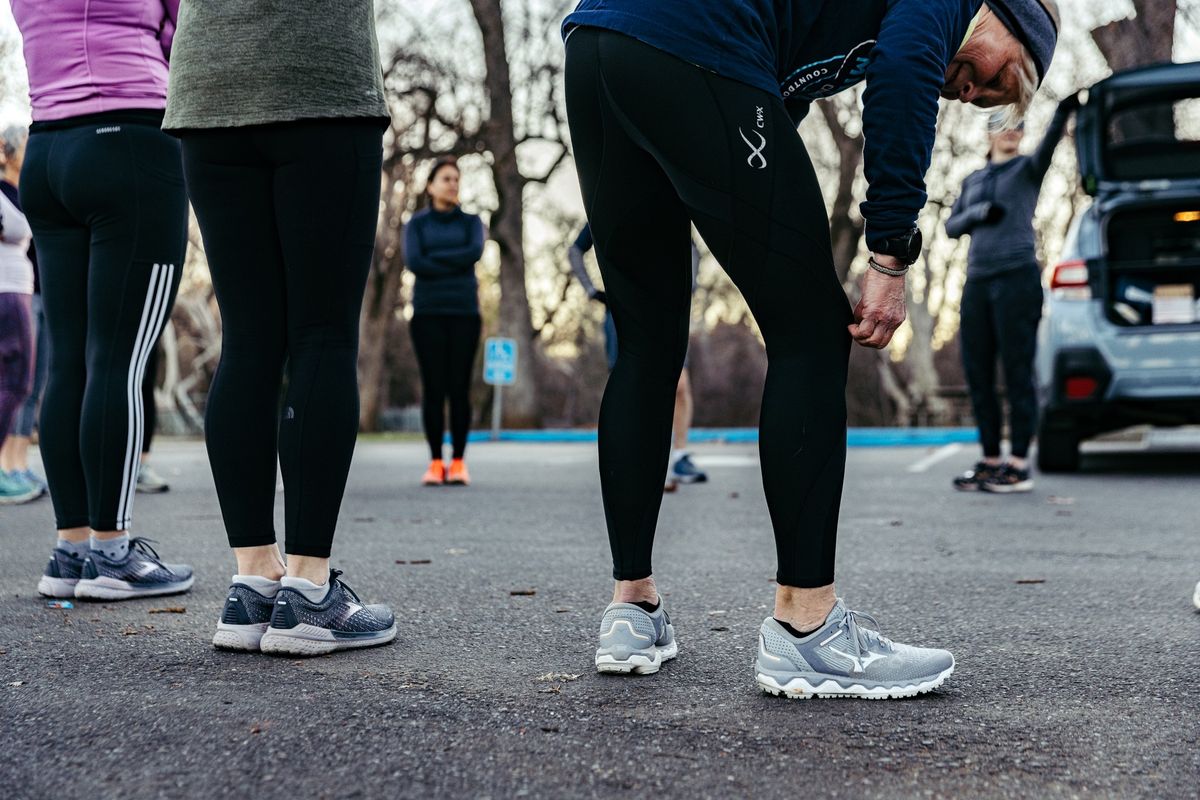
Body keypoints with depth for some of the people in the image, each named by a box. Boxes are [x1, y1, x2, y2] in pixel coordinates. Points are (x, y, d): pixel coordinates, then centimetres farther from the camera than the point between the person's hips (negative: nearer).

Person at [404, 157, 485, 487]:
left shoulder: (471, 221, 9)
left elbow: (475, 253, -11)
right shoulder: (416, 224, 7)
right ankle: (435, 463, 2)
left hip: (464, 314, 0)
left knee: (459, 388, -3)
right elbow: (414, 262, -10)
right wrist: (456, 271, -10)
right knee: (433, 388, -4)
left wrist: (435, 259, -9)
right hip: (428, 314, 0)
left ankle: (458, 463, 3)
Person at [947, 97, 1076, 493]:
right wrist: (977, 213, -3)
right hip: (977, 282, 6)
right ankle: (990, 461, 13)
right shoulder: (973, 180, 20)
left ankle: (1020, 466, -6)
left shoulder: (1028, 168, 5)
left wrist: (1063, 113, -35)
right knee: (977, 374, 5)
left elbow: (1049, 145, -16)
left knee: (1017, 372, -7)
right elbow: (952, 226, 18)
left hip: (1017, 278, -6)